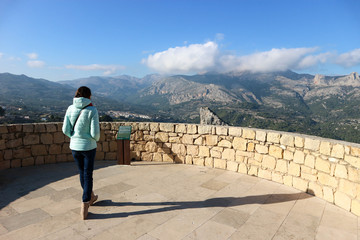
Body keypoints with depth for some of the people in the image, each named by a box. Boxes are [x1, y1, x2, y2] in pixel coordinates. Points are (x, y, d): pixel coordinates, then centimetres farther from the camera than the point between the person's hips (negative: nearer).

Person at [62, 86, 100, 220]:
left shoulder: (70, 109, -4)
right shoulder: (92, 110, -15)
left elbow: (65, 130, -2)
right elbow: (95, 132, -17)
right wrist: (96, 139, 5)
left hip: (74, 146, 4)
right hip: (89, 147, -4)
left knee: (82, 172, 21)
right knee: (88, 175, 9)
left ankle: (90, 197, 43)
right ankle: (84, 209, 12)